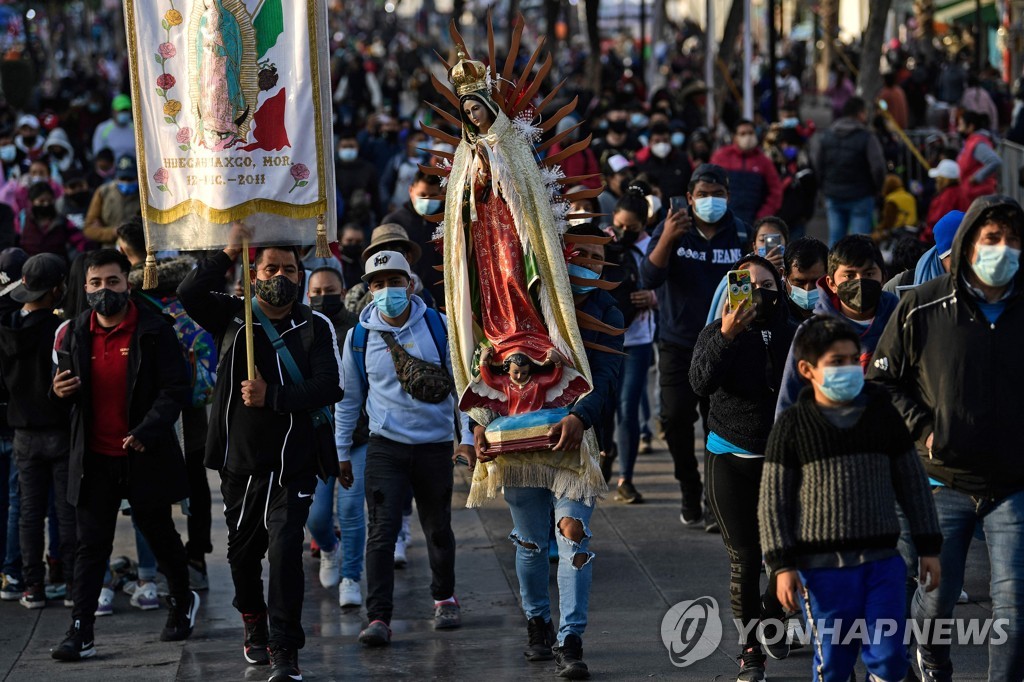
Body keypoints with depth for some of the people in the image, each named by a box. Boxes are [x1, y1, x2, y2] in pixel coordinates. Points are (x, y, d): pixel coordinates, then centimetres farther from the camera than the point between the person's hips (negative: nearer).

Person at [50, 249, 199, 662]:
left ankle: (182, 601, 38)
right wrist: (60, 392, -8)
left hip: (144, 455, -3)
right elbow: (68, 391, 17)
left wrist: (147, 432, -24)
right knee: (91, 544, -1)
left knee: (159, 534, 13)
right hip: (94, 457, 3)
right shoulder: (75, 333, 6)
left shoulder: (154, 332, -8)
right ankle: (80, 634, -4)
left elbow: (174, 389, -11)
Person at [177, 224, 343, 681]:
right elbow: (190, 295, -13)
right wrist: (227, 255, -23)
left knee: (285, 549, -15)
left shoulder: (315, 327, -1)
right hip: (239, 459, 3)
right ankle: (254, 625, 41)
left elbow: (330, 387, -11)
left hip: (292, 463, -3)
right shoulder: (232, 317, 5)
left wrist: (272, 396, -19)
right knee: (243, 550, 16)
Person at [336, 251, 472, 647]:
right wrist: (342, 453, 13)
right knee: (382, 530, -11)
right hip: (386, 447, 0)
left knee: (438, 528, 13)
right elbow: (349, 398, 12)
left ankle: (444, 598, 35)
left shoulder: (439, 327, -1)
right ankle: (378, 618, -12)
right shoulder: (360, 337, 2)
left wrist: (466, 436, -3)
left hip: (436, 445, 0)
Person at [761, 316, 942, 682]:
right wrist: (782, 565, -8)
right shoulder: (793, 426, -3)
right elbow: (772, 500, -1)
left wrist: (928, 548, 11)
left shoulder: (882, 415, 6)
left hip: (882, 561, 2)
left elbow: (913, 484, 13)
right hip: (823, 566, -2)